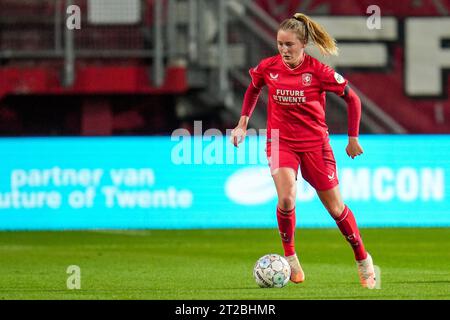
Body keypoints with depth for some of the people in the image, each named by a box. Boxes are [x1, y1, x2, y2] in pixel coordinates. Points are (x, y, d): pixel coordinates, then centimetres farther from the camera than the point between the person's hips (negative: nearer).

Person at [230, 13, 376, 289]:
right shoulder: (268, 67, -6)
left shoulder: (319, 71, -14)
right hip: (280, 141, 1)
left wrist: (353, 138, 2)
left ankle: (363, 261, 24)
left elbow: (352, 99, -2)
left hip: (315, 143, -1)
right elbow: (253, 91, 17)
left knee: (335, 207, 4)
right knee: (287, 199, -24)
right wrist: (243, 124, 12)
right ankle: (290, 257, -3)